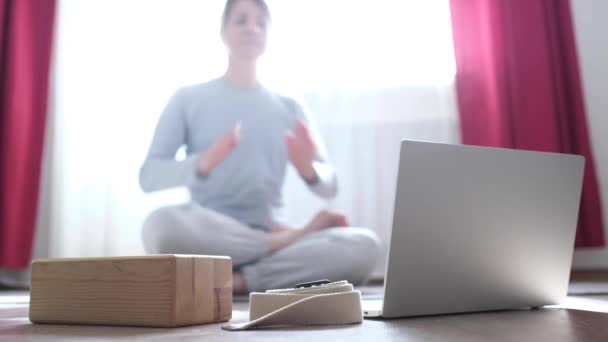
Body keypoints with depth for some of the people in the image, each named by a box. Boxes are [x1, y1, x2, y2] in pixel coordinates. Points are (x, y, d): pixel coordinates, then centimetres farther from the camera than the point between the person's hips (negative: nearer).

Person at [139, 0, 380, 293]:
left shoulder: (289, 107, 15)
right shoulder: (188, 99, 8)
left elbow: (328, 187, 9)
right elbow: (148, 176, -2)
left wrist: (309, 169, -15)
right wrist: (202, 164, -21)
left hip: (268, 235, 2)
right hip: (212, 237, -1)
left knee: (363, 244, -25)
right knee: (163, 223, -37)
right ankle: (292, 238, -18)